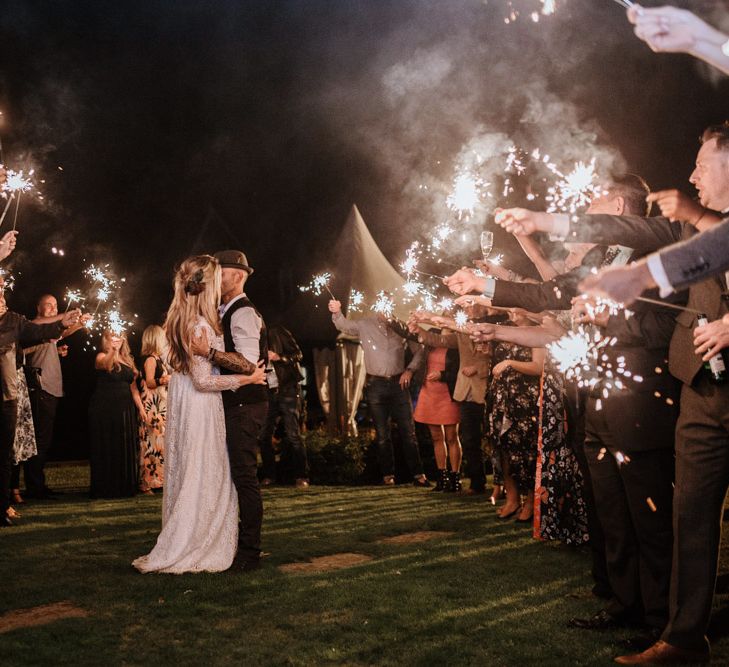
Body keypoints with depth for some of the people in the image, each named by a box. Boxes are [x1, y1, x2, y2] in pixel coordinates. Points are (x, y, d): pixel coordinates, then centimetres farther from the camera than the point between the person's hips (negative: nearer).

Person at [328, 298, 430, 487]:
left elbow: (419, 349, 11)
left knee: (408, 432, 1)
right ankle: (388, 476, 12)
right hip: (376, 385, -1)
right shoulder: (364, 326, 2)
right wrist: (337, 313, -25)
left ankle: (418, 474, 5)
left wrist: (410, 369, -3)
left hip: (398, 384, 1)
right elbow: (343, 325, -4)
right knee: (382, 434, 5)